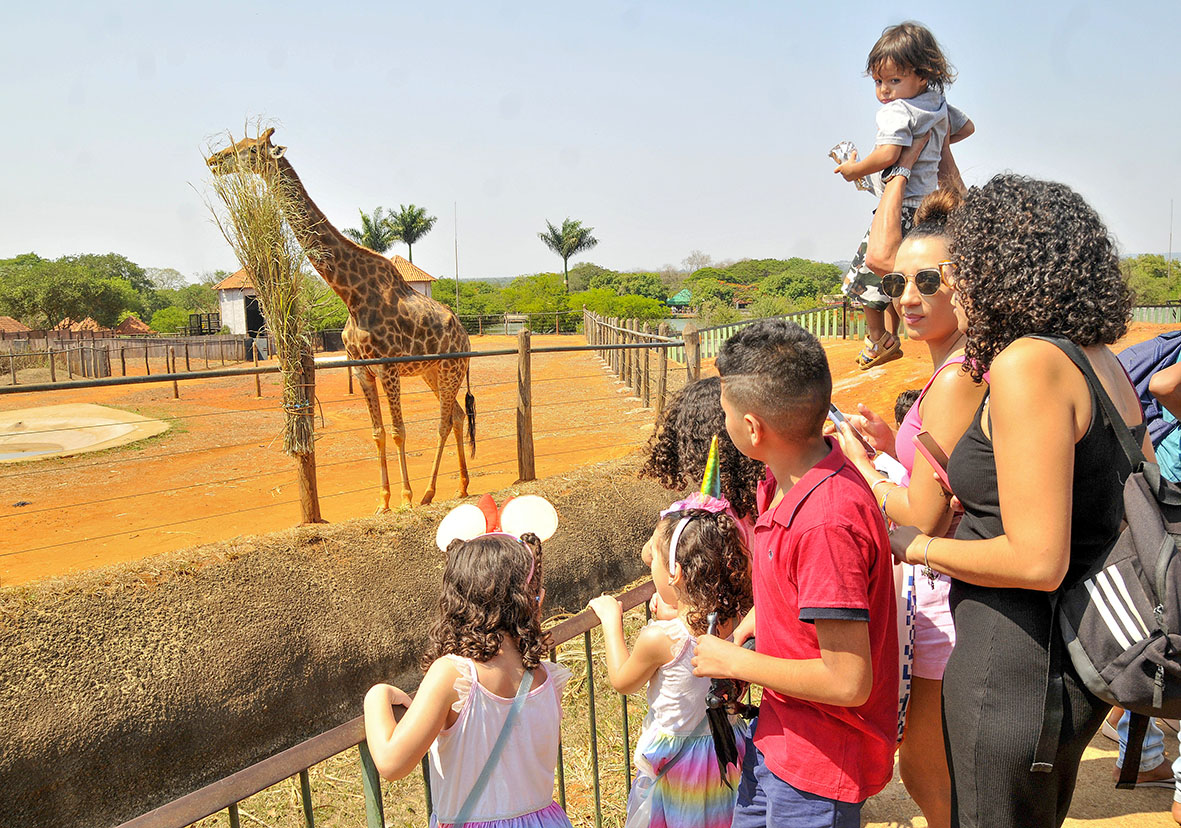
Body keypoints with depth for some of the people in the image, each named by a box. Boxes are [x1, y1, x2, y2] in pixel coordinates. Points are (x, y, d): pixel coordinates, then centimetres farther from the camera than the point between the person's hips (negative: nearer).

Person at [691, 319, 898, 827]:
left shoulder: (826, 522, -33)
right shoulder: (785, 483, -3)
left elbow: (848, 683, -29)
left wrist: (733, 661, -19)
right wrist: (758, 615, 2)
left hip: (819, 765, -8)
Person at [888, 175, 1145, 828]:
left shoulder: (1027, 363, -22)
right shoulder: (1102, 362, 6)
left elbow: (1038, 562, -25)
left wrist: (917, 546, -11)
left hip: (1016, 670, -9)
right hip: (1080, 658, 9)